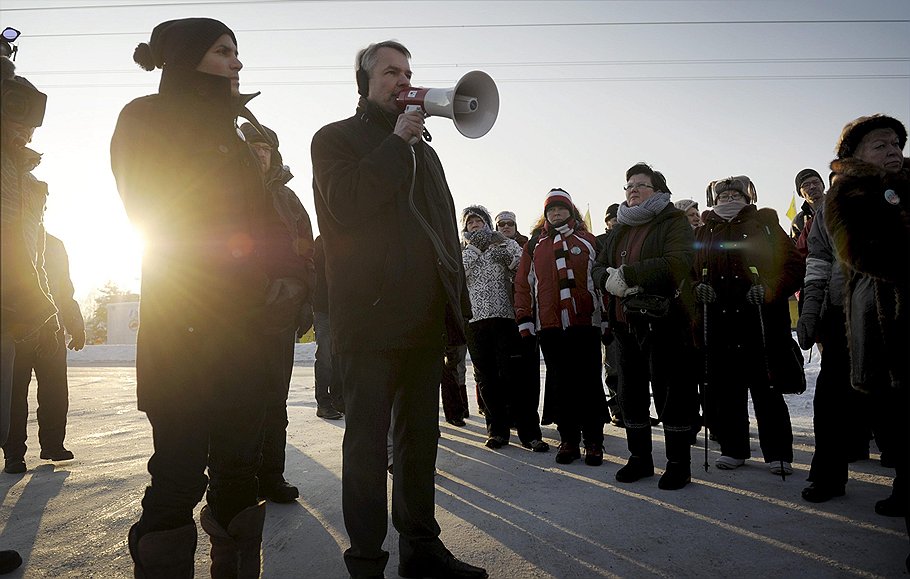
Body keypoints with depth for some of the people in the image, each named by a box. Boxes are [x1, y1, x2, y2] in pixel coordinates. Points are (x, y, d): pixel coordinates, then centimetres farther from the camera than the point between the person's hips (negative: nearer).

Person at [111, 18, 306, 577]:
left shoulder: (232, 136, 22)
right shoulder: (146, 118, 5)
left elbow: (267, 217, 13)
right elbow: (160, 214, -7)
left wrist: (286, 270, -5)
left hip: (242, 319, 6)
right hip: (184, 317, -6)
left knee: (240, 463, 7)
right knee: (181, 471, -5)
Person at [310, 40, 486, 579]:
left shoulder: (423, 150, 23)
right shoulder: (335, 138, 5)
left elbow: (446, 226, 19)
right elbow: (343, 204, -14)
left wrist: (457, 303, 10)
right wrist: (398, 142, -9)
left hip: (425, 317, 7)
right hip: (371, 315, -6)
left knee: (421, 436, 13)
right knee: (369, 439, 0)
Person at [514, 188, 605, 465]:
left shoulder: (587, 241, 9)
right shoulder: (535, 244, 13)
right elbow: (523, 283, 10)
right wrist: (524, 320, 3)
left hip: (585, 323, -1)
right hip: (549, 326, 2)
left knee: (589, 383, 1)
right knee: (561, 384, 6)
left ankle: (593, 441, 11)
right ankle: (568, 440, 15)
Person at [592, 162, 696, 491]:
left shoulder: (673, 222, -1)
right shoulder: (620, 230, 19)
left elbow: (679, 261, -20)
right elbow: (598, 268, 12)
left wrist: (627, 273, -23)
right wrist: (609, 279, -13)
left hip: (664, 321, -6)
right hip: (625, 324, 7)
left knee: (671, 392, -1)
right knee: (631, 392, 12)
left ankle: (679, 464, 12)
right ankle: (639, 458, 26)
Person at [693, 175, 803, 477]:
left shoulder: (764, 226, 7)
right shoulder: (704, 232, 15)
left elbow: (794, 266, 2)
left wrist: (768, 290, -14)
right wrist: (698, 286, -5)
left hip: (760, 322, -2)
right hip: (718, 323, 3)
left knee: (766, 388, 0)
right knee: (726, 387, 6)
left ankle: (778, 453, 12)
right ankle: (733, 449, 19)